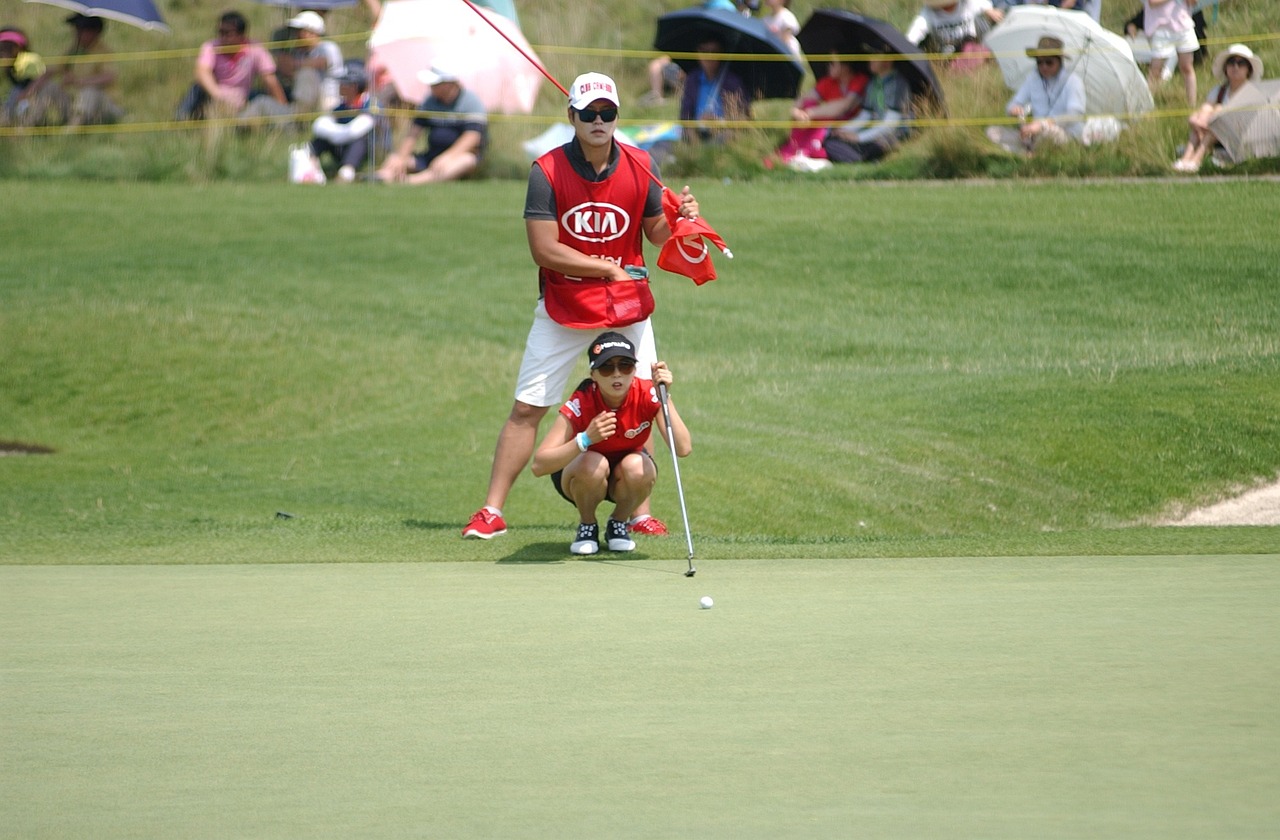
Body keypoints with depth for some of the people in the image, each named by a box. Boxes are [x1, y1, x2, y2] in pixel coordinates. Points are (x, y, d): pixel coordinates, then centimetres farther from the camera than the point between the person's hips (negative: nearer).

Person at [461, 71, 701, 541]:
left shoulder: (640, 167, -4)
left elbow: (655, 234, 5)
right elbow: (544, 250, -17)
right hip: (563, 309, -2)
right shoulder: (548, 171, -13)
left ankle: (639, 513, 11)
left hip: (628, 308, 2)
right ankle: (492, 511, 1)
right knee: (526, 409, -3)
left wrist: (679, 220, -18)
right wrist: (608, 267, -17)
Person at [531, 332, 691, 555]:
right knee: (592, 464, -36)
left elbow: (683, 449, -36)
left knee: (636, 468, -33)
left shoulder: (647, 394, -24)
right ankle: (587, 526, -5)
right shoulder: (581, 404, -29)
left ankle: (618, 524, -1)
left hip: (624, 480, 2)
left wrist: (665, 399, -42)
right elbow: (539, 465, -38)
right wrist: (586, 439, -51)